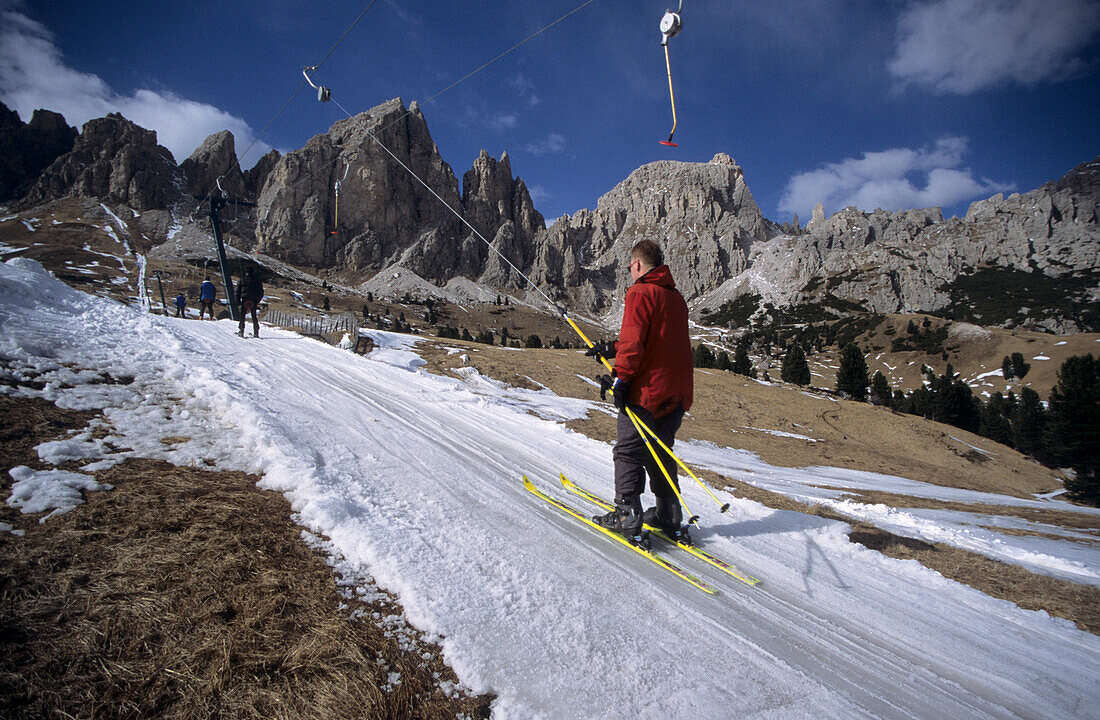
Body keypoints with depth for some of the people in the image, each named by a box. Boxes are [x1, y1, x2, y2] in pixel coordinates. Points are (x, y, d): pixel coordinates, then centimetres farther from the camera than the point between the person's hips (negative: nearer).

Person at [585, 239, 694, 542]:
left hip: (646, 392, -8)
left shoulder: (640, 293, -10)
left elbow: (633, 341, -21)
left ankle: (627, 516, 4)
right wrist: (613, 349, 21)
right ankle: (669, 516, 22)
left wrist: (621, 377, -18)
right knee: (660, 452, 17)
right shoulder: (675, 296, 16)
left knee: (628, 452, 3)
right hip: (676, 393, 8)